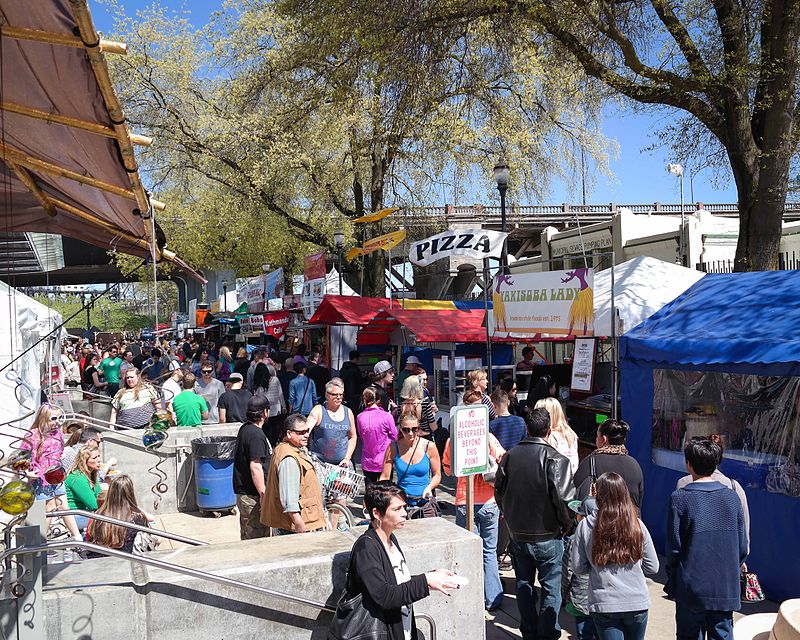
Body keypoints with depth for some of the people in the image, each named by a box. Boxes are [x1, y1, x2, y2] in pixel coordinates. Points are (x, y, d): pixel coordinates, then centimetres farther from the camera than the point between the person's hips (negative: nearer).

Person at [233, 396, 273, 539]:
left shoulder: (244, 428, 12)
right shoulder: (256, 434, -19)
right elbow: (255, 467, -24)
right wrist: (263, 494, -20)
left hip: (242, 492, 10)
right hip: (253, 495, -10)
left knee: (247, 536, 18)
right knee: (258, 537, -4)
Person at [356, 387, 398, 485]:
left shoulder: (359, 417, -6)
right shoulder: (386, 416, -15)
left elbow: (361, 436, 7)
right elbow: (395, 437, -3)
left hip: (367, 463, 2)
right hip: (384, 462, -2)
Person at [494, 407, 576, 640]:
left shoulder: (510, 455, -3)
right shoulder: (555, 459, -17)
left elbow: (499, 490, 5)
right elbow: (564, 498, -21)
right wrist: (566, 524, -3)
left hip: (517, 533, 4)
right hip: (547, 535, -4)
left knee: (524, 584, 18)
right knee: (551, 588, 10)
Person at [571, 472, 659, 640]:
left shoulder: (585, 525, -9)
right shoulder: (637, 525, -5)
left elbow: (577, 567, -4)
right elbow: (652, 567, 1)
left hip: (604, 605, -2)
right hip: (637, 602, 2)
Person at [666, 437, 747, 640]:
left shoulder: (680, 498, -12)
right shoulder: (732, 498, -1)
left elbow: (674, 547, -9)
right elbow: (742, 547, 3)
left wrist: (672, 580, 6)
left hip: (691, 588, -3)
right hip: (726, 590, 3)